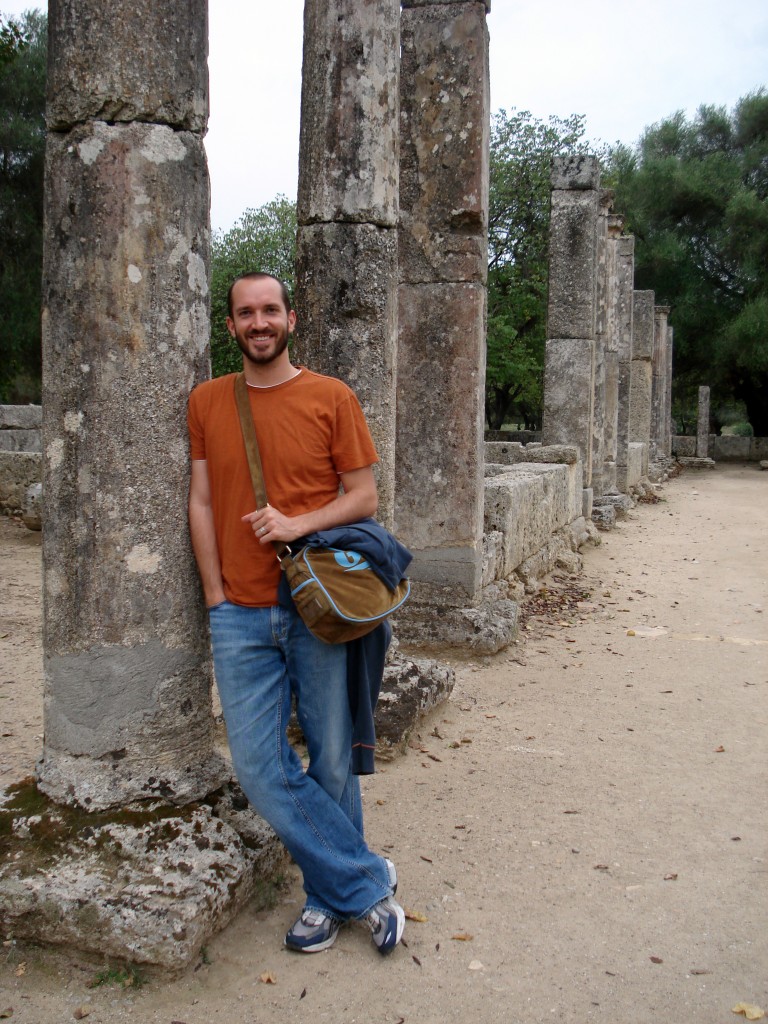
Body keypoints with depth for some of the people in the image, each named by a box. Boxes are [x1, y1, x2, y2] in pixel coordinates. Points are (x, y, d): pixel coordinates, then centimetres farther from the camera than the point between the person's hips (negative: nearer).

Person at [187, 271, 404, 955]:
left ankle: (331, 895, 28)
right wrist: (217, 597, 0)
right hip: (241, 616, 2)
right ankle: (368, 881, 13)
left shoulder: (331, 397, 1)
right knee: (260, 768, -2)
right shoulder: (207, 402, 8)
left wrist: (298, 525, -15)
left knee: (332, 761, 7)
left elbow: (364, 495, 2)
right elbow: (202, 502, 7)